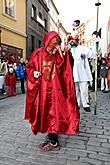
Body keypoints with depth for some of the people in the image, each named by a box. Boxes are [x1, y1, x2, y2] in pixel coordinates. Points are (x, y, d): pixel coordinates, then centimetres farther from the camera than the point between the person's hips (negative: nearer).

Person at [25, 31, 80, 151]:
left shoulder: (58, 55, 4)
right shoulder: (38, 54, 2)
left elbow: (63, 70, -7)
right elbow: (29, 67, 9)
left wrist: (61, 55, -14)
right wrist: (34, 73, -11)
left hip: (55, 89, 0)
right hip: (42, 89, 1)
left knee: (54, 112, -3)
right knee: (44, 112, 8)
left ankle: (53, 141, 10)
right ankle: (51, 136, 28)